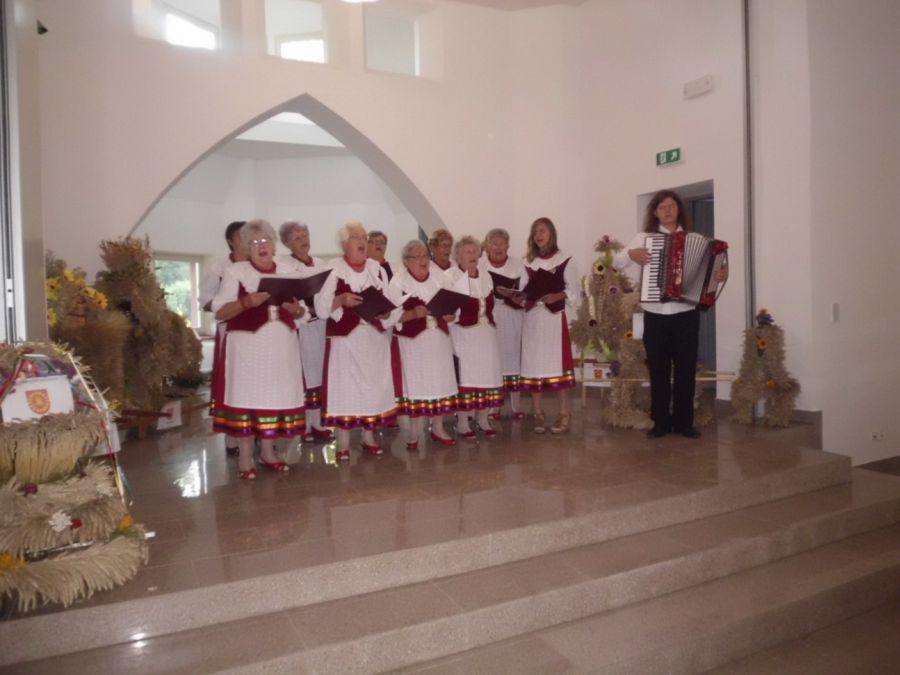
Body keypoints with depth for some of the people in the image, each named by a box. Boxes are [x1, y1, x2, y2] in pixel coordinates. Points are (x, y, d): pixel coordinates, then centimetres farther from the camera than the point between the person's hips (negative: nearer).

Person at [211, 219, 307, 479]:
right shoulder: (235, 272, -1)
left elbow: (301, 311, 14)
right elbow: (220, 312, -6)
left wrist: (296, 309, -9)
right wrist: (246, 302, -21)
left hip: (280, 346, 4)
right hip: (247, 345, -4)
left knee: (276, 394, 5)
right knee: (246, 394, -3)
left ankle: (268, 451, 18)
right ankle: (245, 456, 6)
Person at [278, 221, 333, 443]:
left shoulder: (321, 264, 14)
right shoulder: (284, 267, -2)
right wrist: (306, 308, -23)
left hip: (322, 324, 5)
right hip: (300, 326, -5)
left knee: (320, 373, 8)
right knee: (303, 374, -2)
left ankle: (317, 423, 16)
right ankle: (303, 425, 7)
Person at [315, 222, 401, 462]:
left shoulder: (377, 268, 9)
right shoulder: (333, 269, -3)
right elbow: (321, 306, -8)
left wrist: (385, 310, -13)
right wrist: (341, 299, -24)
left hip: (374, 337, 4)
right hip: (345, 337, -4)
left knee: (374, 385, 8)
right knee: (345, 386, -1)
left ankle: (369, 437, 22)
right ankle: (343, 443, 9)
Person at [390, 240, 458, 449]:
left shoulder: (439, 278, 9)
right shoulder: (398, 281, -6)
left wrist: (449, 314, -11)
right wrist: (413, 314, -29)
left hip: (438, 338, 5)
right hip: (412, 340, -4)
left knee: (440, 382, 8)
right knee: (415, 384, 0)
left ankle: (437, 429, 22)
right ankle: (413, 433, 12)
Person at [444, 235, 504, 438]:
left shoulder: (485, 276, 16)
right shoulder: (449, 276, -5)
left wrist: (490, 321, 11)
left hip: (486, 332, 6)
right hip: (462, 332, -6)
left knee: (487, 372, 6)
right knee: (464, 374, -4)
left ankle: (482, 418, 19)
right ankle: (462, 422, 6)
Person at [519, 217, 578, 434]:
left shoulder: (564, 260, 2)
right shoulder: (528, 262, 12)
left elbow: (573, 290, -3)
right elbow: (523, 289, 9)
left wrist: (557, 296, -20)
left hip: (555, 317, -3)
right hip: (532, 318, 3)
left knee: (557, 362, -6)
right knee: (533, 363, 1)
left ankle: (564, 414, 2)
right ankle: (538, 413, 10)